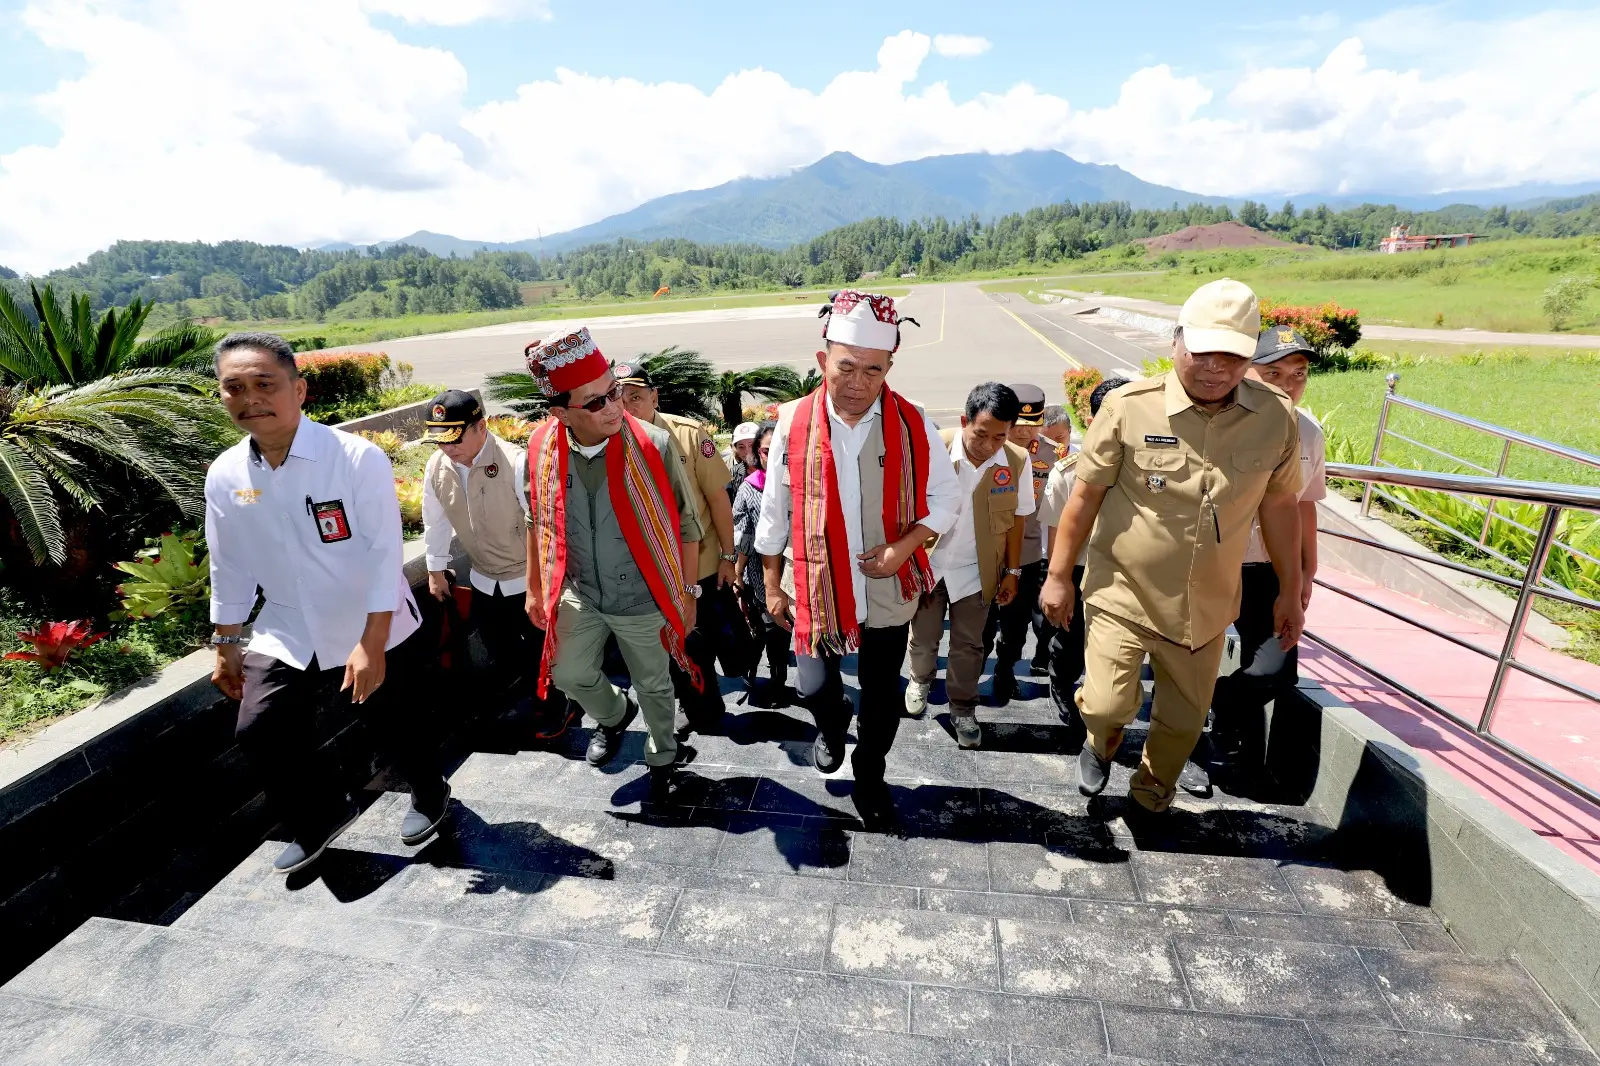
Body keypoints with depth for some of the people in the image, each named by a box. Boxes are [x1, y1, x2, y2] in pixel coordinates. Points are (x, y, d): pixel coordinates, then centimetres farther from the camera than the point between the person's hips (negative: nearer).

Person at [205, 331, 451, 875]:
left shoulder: (358, 458, -21)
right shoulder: (224, 475, -5)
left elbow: (385, 555, -21)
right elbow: (229, 567, 6)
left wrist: (371, 645, -23)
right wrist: (225, 646, 12)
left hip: (374, 635, -4)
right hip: (286, 635, 4)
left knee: (395, 727, 12)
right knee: (257, 730, -1)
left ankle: (430, 795, 44)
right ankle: (321, 816, 27)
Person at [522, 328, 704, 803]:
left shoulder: (652, 445, -23)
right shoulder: (542, 450, -13)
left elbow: (686, 524, -11)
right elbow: (538, 524, 5)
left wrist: (687, 593, -7)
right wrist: (534, 588, 11)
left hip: (642, 599, -2)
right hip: (579, 595, 3)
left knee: (654, 687, 15)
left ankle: (663, 758, 44)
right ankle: (615, 714, 45)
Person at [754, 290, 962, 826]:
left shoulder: (913, 425, -10)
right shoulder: (793, 424, -10)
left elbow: (946, 498, 0)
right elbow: (774, 514, -1)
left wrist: (904, 546, -17)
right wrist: (772, 585, 4)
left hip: (889, 592, 1)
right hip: (815, 591, 0)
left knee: (882, 697, 15)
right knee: (814, 689, 6)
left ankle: (869, 778, 44)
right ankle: (832, 727, 45)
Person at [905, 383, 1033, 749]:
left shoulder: (1017, 461, -13)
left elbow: (1016, 519, 0)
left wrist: (1012, 571, 3)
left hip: (977, 570, 1)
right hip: (928, 564, -1)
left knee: (968, 645, 15)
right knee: (923, 637, 17)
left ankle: (962, 708, 34)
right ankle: (920, 680, 46)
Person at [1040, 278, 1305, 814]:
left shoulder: (1276, 416, -7)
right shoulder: (1129, 406, -16)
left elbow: (1280, 505, 6)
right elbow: (1085, 496, -9)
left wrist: (1290, 591, 12)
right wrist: (1058, 576, -5)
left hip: (1206, 606, 3)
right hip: (1122, 594, -3)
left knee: (1185, 720, 17)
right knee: (1106, 705, -10)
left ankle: (1151, 796, 47)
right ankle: (1102, 743, 30)